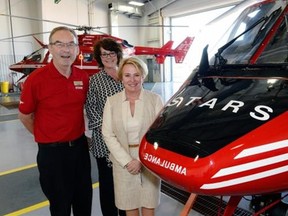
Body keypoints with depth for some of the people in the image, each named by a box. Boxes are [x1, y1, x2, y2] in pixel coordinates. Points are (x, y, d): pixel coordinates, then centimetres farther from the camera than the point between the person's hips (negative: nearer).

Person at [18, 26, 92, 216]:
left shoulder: (83, 77, -3)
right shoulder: (36, 79, -17)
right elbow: (25, 116, -5)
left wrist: (77, 133, 9)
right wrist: (46, 137, 2)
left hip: (80, 146, 4)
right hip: (52, 151, -4)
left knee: (84, 201, 20)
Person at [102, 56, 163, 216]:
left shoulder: (155, 99, -3)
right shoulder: (112, 101, -1)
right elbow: (108, 135, -4)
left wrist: (142, 159, -14)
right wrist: (127, 161, -12)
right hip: (123, 162, 1)